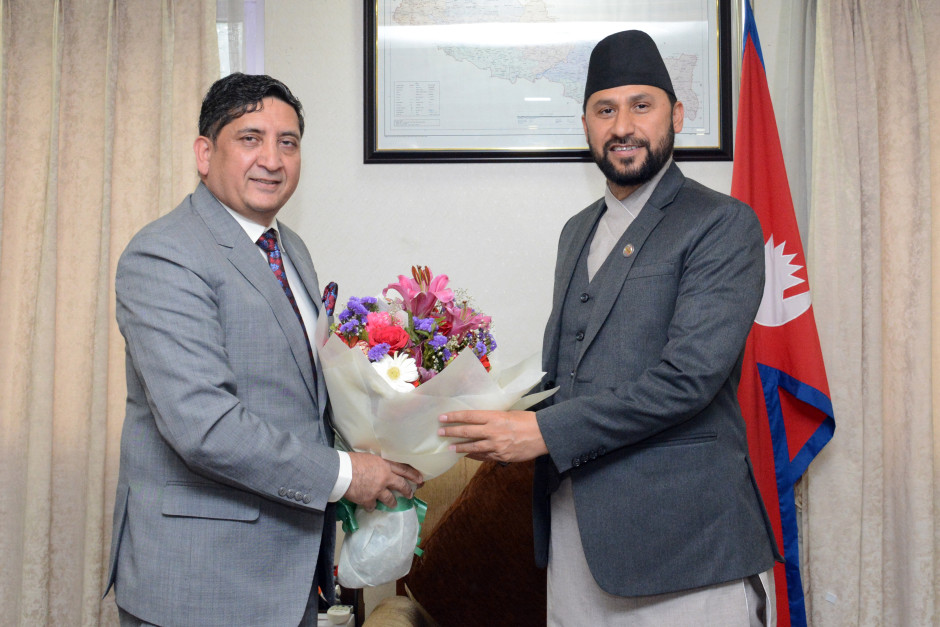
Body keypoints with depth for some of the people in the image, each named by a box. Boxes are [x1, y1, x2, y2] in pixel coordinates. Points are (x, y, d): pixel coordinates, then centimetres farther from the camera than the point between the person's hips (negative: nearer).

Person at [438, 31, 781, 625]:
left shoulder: (723, 224, -8)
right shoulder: (579, 230, 15)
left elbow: (690, 374, -19)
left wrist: (546, 432, -19)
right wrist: (505, 425, 0)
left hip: (680, 535, -6)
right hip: (574, 520, 6)